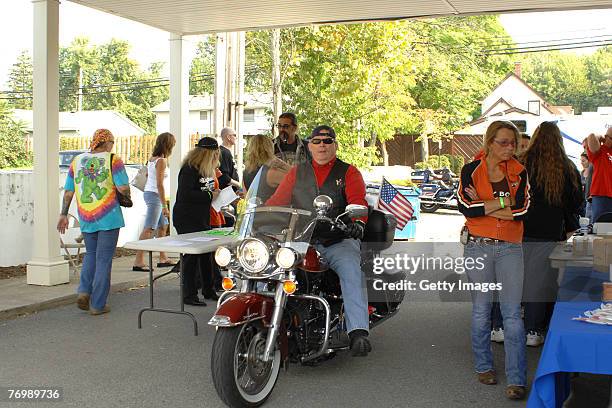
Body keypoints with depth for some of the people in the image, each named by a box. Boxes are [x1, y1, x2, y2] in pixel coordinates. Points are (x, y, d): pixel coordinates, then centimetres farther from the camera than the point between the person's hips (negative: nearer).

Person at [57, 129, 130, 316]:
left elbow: (68, 192, 7)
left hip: (86, 219, 4)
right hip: (108, 218, -4)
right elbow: (123, 188, -16)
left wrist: (64, 214, 15)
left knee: (91, 254, 23)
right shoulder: (113, 160, -8)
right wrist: (126, 196, 6)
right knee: (103, 259, 3)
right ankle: (97, 304, 6)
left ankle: (84, 291, 7)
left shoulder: (77, 161, 6)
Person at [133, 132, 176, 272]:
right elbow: (159, 184, -19)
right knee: (149, 229, -11)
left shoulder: (152, 158, 11)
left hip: (149, 192, 10)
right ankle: (138, 261, -12)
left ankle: (163, 258, 26)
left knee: (163, 225, 18)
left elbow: (146, 176, 17)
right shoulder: (162, 161, -15)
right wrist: (165, 206, -18)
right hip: (155, 195, -10)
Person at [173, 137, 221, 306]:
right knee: (191, 257, -5)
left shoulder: (207, 170, 15)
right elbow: (185, 194, -26)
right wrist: (209, 196, -21)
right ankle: (189, 295, 3)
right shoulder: (189, 170, -15)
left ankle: (208, 289, 25)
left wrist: (215, 192, 7)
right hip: (187, 220, -9)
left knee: (207, 254, 12)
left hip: (202, 219, 9)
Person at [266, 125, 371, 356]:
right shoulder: (297, 172, 19)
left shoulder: (348, 172, 10)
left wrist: (358, 221, -28)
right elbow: (277, 200, 12)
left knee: (351, 268, -32)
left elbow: (358, 201, -6)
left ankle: (359, 333, -38)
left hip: (338, 241, -3)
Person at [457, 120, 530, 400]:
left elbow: (521, 210, -6)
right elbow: (466, 207, -13)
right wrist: (503, 202, -10)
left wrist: (484, 206, -9)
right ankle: (484, 366, 26)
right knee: (481, 311, 9)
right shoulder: (471, 170, 2)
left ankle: (516, 379, -1)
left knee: (512, 314, -3)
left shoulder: (519, 172, 7)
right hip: (479, 247, -1)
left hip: (510, 248, 1)